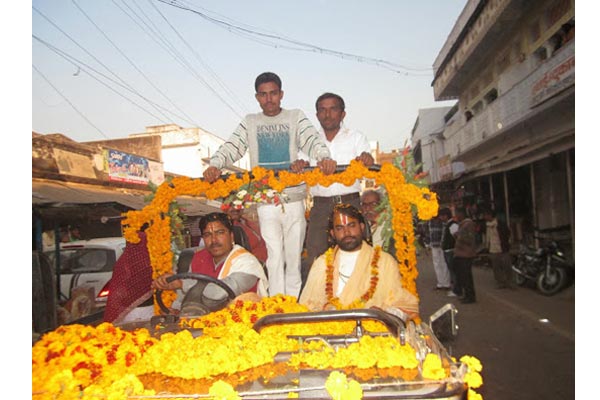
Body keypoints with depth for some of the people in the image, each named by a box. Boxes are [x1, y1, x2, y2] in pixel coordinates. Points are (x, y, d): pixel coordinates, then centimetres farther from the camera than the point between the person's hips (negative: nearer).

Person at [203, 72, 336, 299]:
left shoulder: (296, 117, 9)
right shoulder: (250, 122, 13)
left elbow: (312, 140, -7)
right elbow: (231, 147, 2)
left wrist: (325, 158, -29)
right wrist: (214, 165, -18)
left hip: (294, 200, 0)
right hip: (265, 202, 0)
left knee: (293, 259, 7)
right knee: (274, 258, -3)